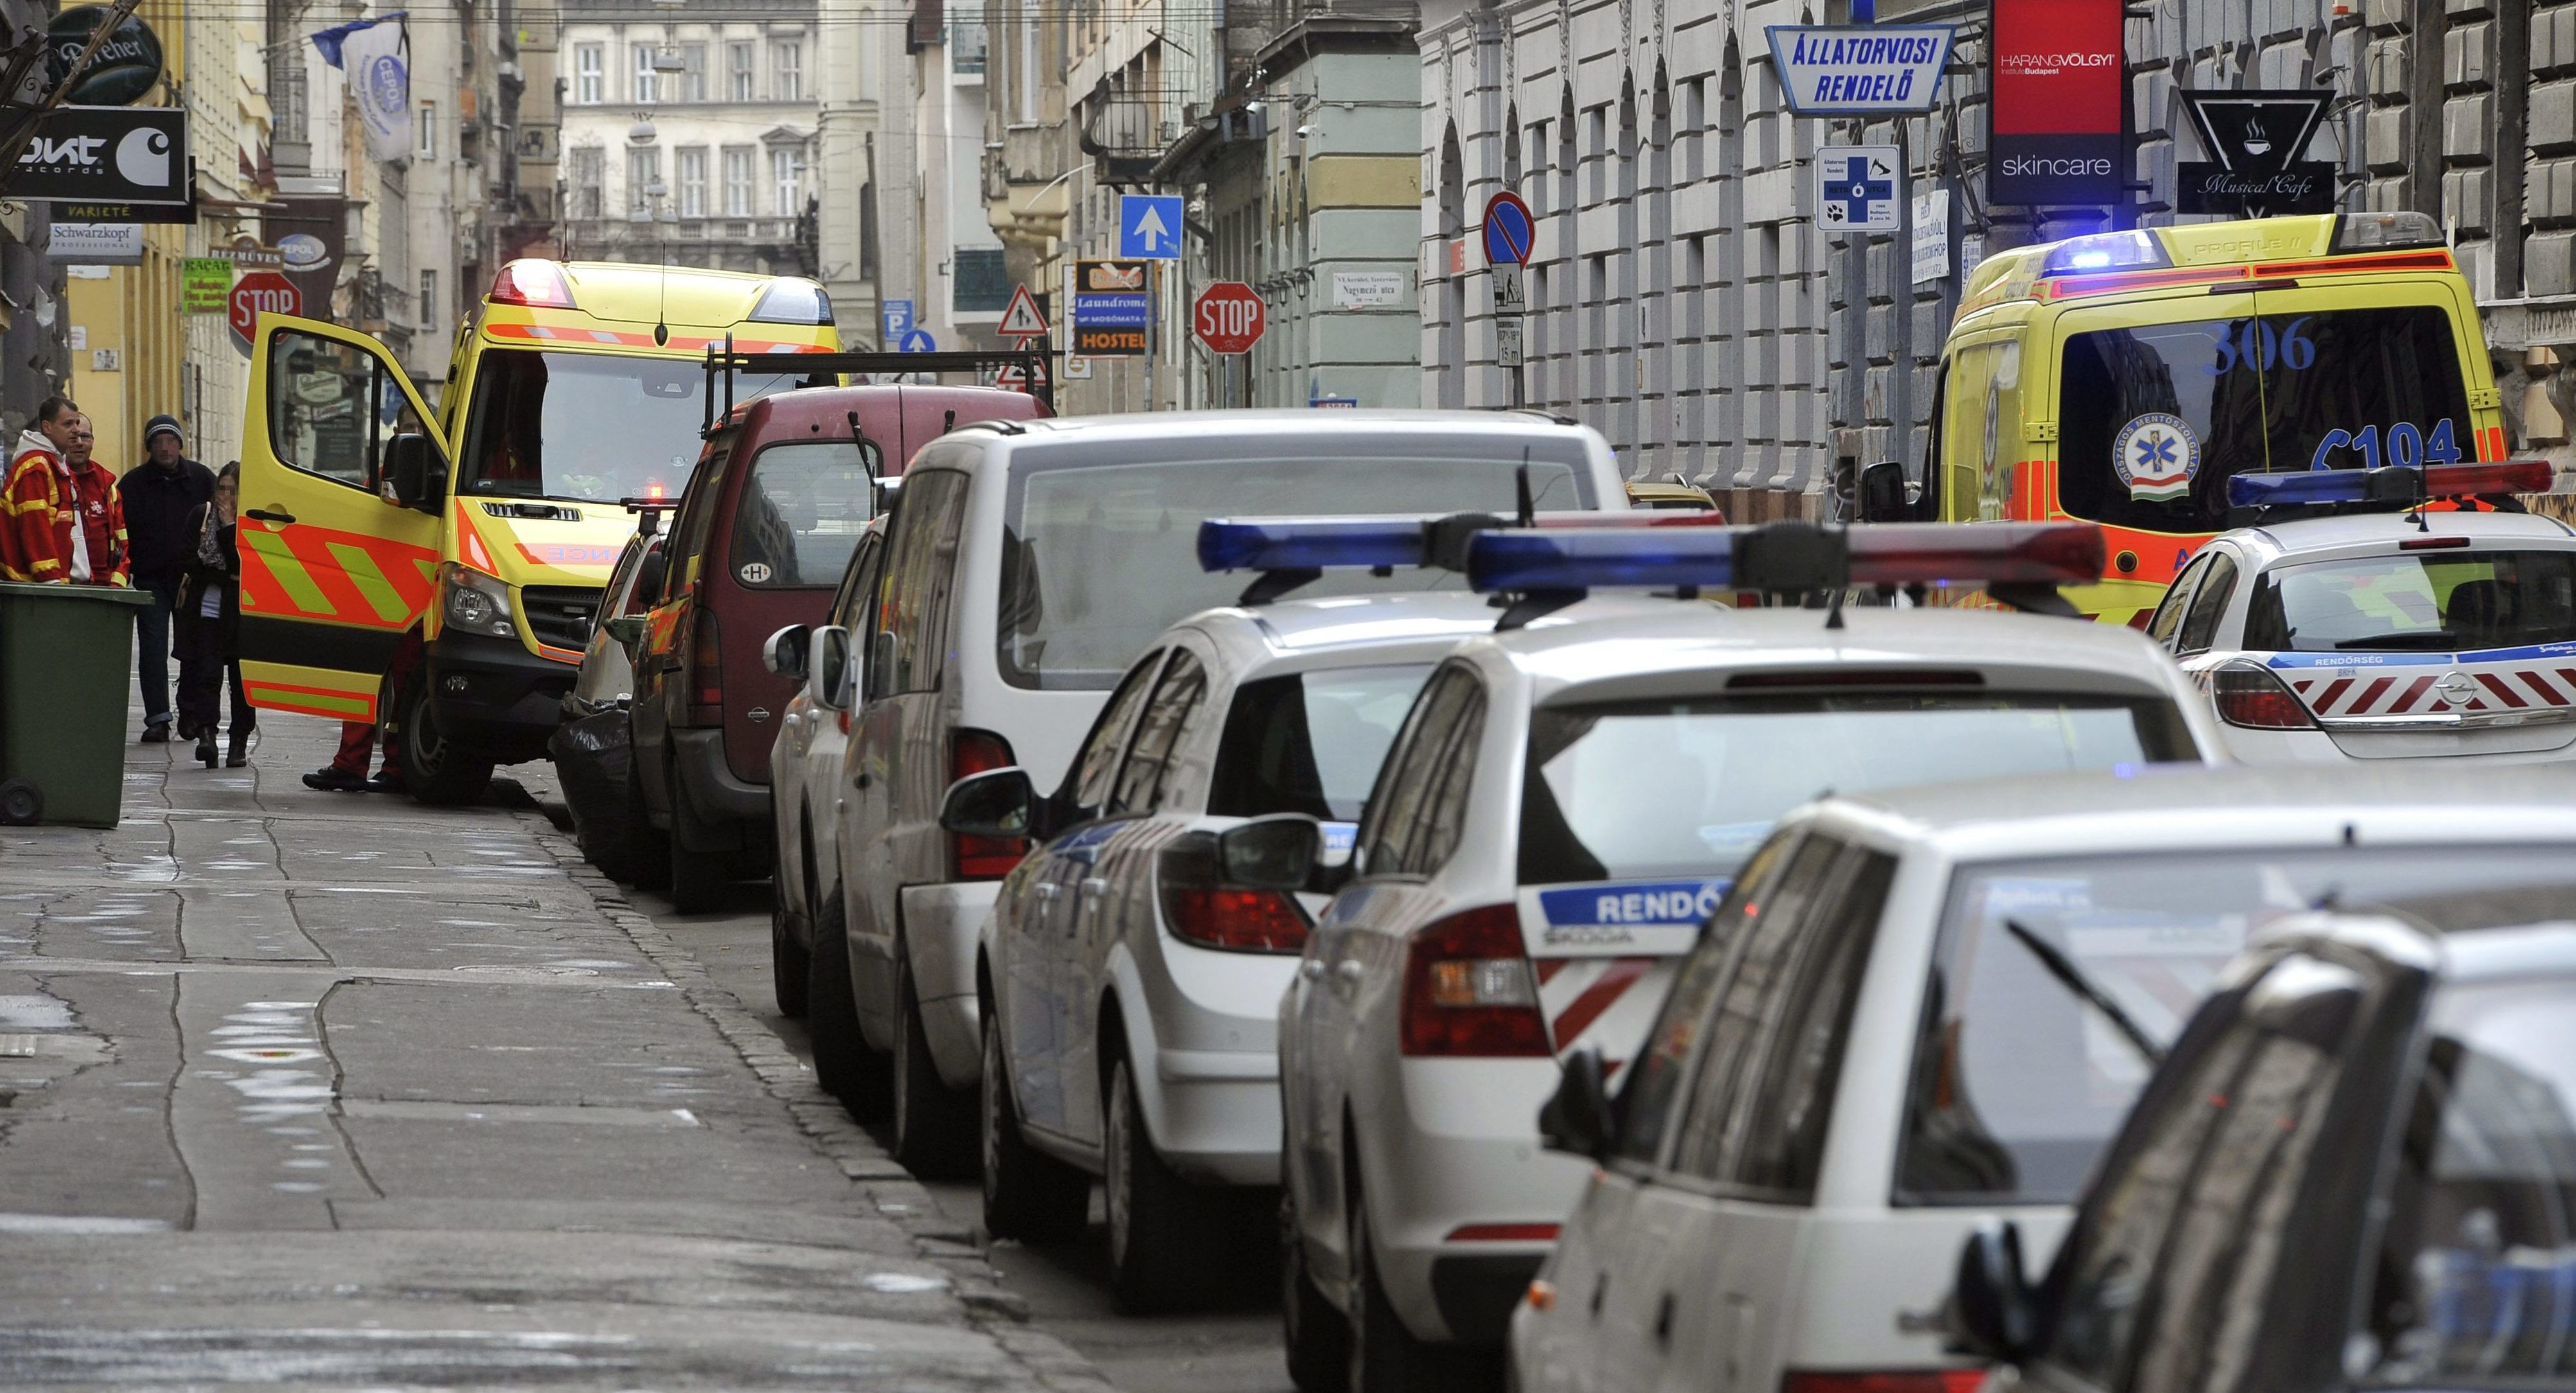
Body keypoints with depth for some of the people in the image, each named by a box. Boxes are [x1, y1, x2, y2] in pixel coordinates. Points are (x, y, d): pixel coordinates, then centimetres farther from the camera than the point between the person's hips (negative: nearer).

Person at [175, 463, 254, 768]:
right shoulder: (201, 516, 7)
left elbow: (242, 564, -13)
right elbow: (190, 561, 4)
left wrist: (229, 527, -14)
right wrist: (229, 575, -1)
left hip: (242, 613, -1)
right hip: (205, 610, 1)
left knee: (241, 677, 4)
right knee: (207, 673, -10)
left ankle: (240, 742, 11)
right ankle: (206, 734, -17)